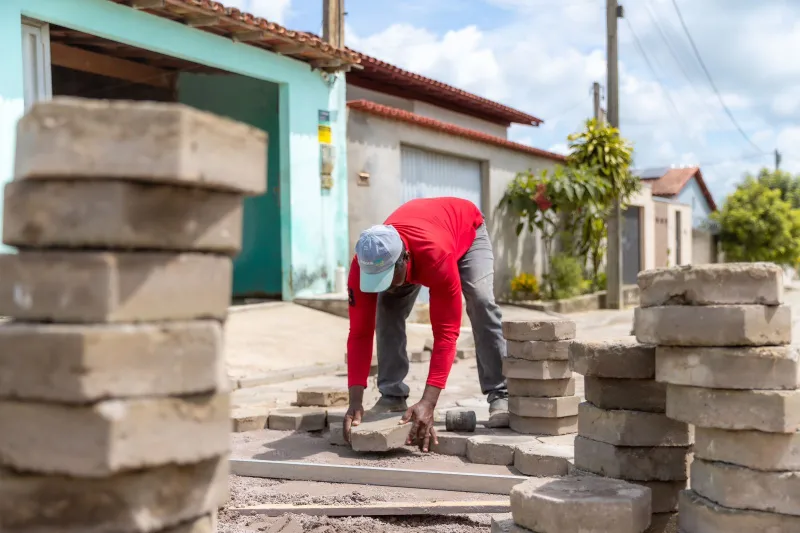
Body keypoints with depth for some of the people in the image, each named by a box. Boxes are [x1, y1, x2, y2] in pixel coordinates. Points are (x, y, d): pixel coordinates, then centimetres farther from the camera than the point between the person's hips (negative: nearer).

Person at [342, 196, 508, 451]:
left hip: (466, 230, -3)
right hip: (418, 228, 4)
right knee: (388, 310, -15)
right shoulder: (363, 265, -37)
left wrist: (428, 403, -53)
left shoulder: (436, 256, -49)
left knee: (481, 304, -26)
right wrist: (355, 402, -40)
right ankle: (392, 397, -5)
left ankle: (500, 396, -18)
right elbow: (359, 333, -32)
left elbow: (446, 332, -47)